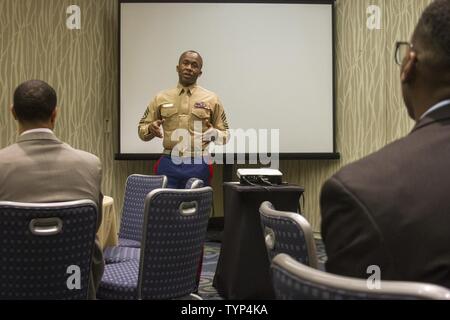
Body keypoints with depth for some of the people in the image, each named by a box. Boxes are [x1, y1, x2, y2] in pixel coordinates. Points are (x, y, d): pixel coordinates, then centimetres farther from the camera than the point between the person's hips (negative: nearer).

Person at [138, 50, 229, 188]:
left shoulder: (211, 99, 4)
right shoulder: (161, 98, 8)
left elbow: (225, 134, 8)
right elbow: (142, 130, 12)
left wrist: (215, 134, -15)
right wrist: (151, 128, -11)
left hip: (198, 165, -1)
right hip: (168, 164, 1)